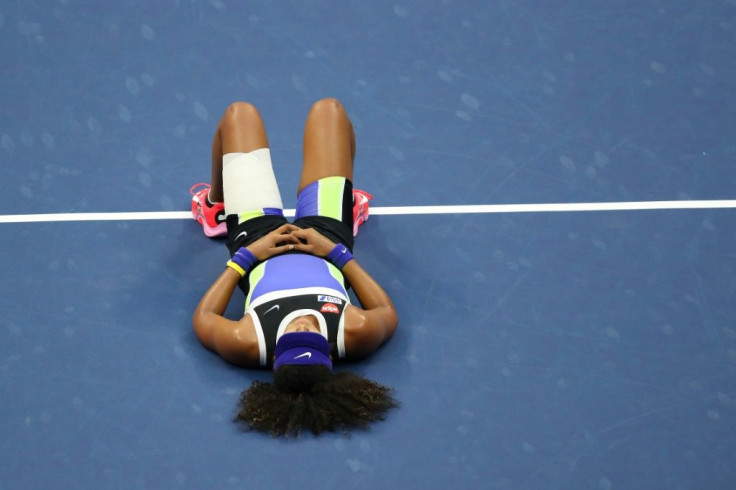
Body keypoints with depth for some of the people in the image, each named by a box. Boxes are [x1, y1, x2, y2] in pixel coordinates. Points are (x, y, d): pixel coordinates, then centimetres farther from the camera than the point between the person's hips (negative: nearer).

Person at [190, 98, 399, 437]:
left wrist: (244, 257, -19)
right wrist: (338, 253, -19)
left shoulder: (246, 344, -44)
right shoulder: (356, 335, -42)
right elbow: (388, 313, -17)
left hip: (255, 237, 0)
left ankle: (216, 208, 46)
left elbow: (203, 317, -20)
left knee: (240, 114, 13)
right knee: (327, 110, 13)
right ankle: (350, 207, 47)